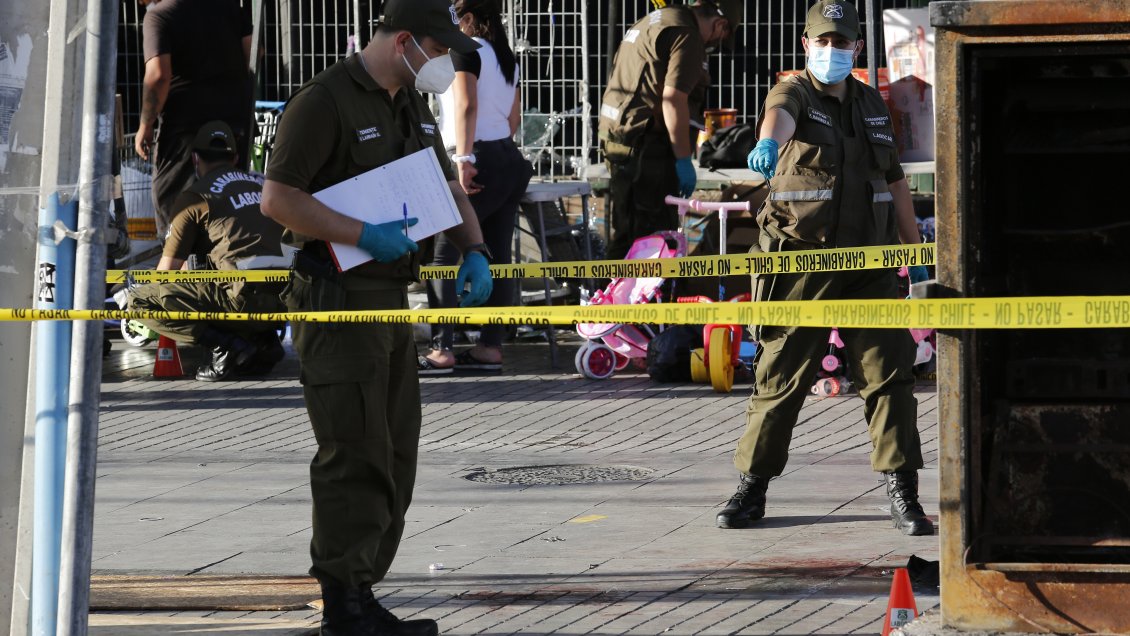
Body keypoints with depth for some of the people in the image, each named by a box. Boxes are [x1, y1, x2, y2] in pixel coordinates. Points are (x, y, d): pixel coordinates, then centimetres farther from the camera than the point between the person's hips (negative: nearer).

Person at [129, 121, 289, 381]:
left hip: (246, 297, -6)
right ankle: (264, 340, 11)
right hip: (286, 298, 7)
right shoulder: (263, 183, 23)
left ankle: (228, 344, -10)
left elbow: (168, 269, 9)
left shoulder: (194, 196, 6)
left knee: (140, 300, 1)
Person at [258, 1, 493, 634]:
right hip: (338, 302, -9)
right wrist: (366, 235, -22)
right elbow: (278, 198, -18)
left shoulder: (413, 106, 15)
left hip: (392, 299, 9)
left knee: (395, 456, 11)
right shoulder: (325, 101, -12)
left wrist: (475, 253, 6)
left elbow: (449, 190, 25)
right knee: (357, 457, -10)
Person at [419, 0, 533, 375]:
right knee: (497, 258, 8)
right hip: (509, 159, 9)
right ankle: (491, 347, 7)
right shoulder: (505, 56, 17)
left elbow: (466, 105, -20)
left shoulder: (466, 52, -8)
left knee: (442, 255, -7)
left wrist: (463, 158, -27)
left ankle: (442, 349, -13)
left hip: (479, 163, -9)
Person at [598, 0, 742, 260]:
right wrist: (684, 159, -14)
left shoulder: (651, 22, 19)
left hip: (615, 137, 10)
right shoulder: (687, 36, -12)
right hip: (646, 146, -10)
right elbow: (673, 99, -19)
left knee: (625, 234, 15)